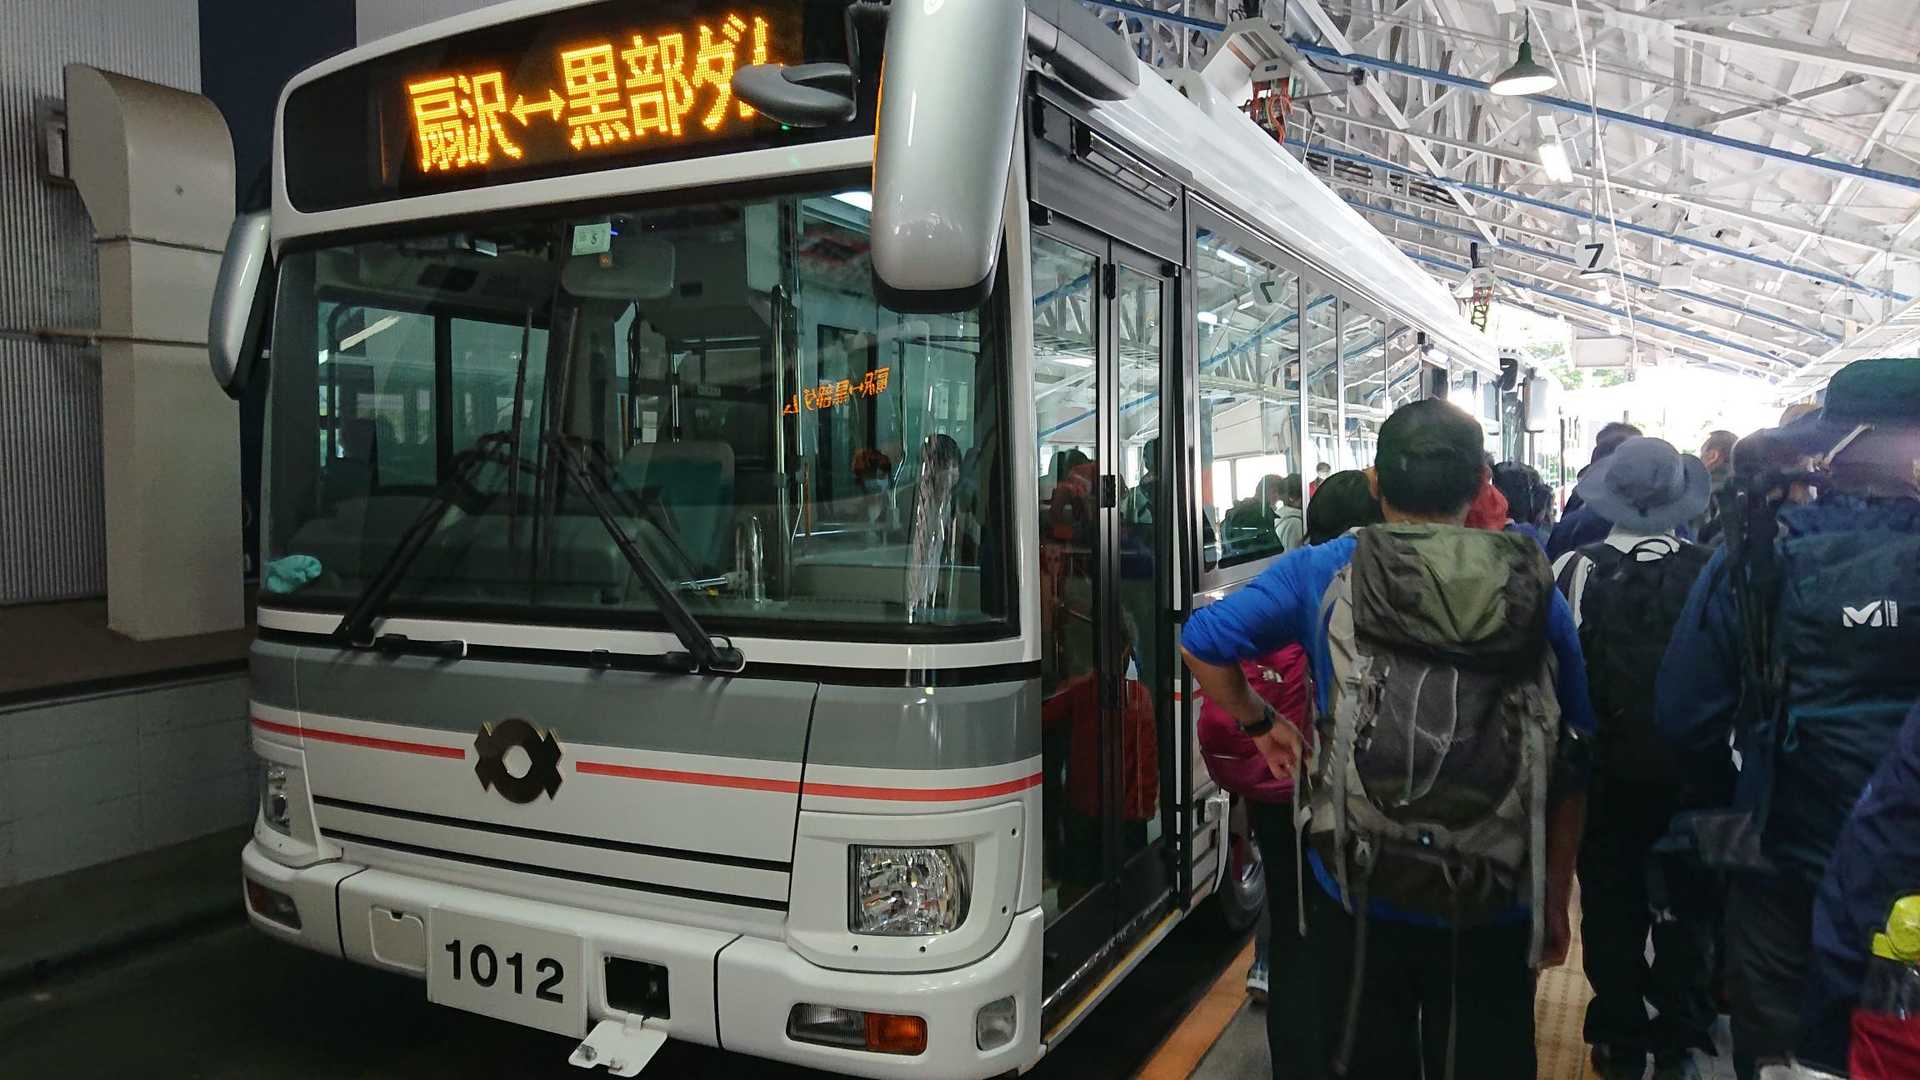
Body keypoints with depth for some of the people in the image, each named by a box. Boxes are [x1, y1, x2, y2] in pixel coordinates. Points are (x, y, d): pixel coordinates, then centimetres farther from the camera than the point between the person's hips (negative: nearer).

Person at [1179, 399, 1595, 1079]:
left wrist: (1258, 725, 8)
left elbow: (1201, 641, -8)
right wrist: (1555, 903, 11)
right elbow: (1570, 767, 2)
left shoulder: (1323, 572, -6)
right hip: (1494, 911, 2)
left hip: (1357, 901, -1)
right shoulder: (1536, 591, -1)